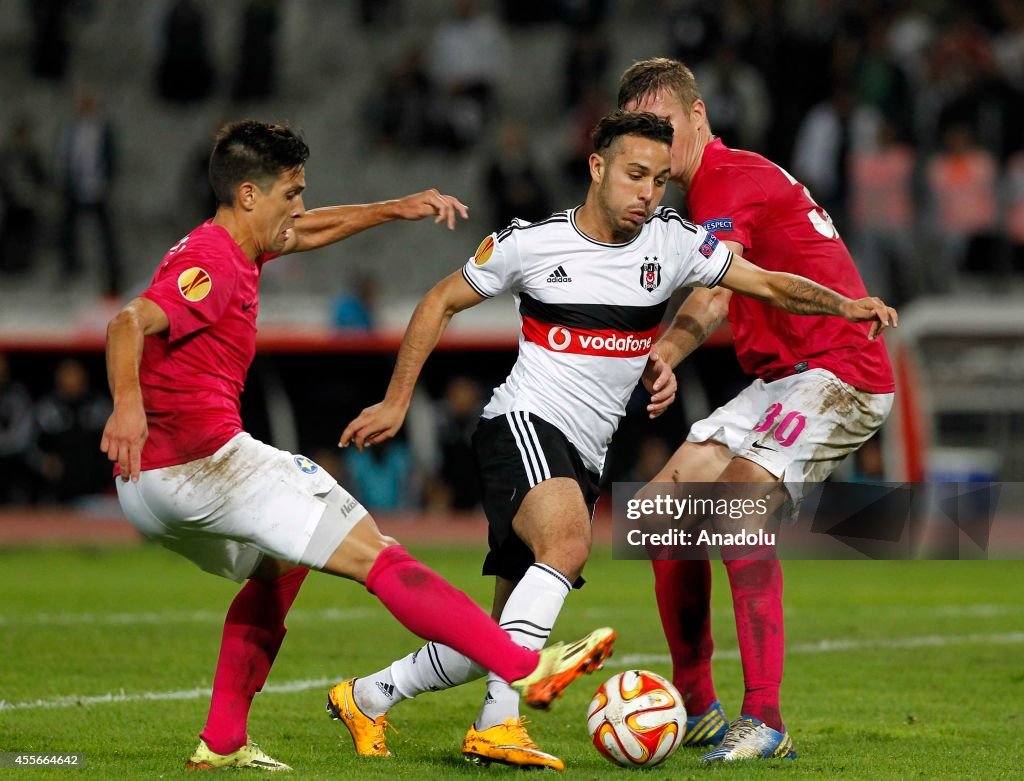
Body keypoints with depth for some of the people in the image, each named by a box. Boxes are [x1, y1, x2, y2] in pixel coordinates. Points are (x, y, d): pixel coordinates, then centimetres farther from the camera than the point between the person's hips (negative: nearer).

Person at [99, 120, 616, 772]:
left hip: (148, 489, 10)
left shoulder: (229, 246, 17)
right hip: (207, 460, -10)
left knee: (280, 563, 32)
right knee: (379, 557, -10)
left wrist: (398, 209, 32)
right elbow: (131, 322, -30)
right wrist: (128, 404, -47)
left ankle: (223, 743, 24)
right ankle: (528, 669, -15)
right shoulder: (214, 266, -13)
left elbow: (309, 232, 36)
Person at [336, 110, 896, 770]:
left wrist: (844, 305, -12)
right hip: (523, 424, -5)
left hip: (585, 459, 5)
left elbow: (768, 284, 6)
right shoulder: (531, 244, -4)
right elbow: (442, 303, 8)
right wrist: (397, 402, 7)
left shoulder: (671, 242, 3)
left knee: (498, 639, 7)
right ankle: (499, 725, -39)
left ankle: (369, 697, 27)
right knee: (569, 542, -36)